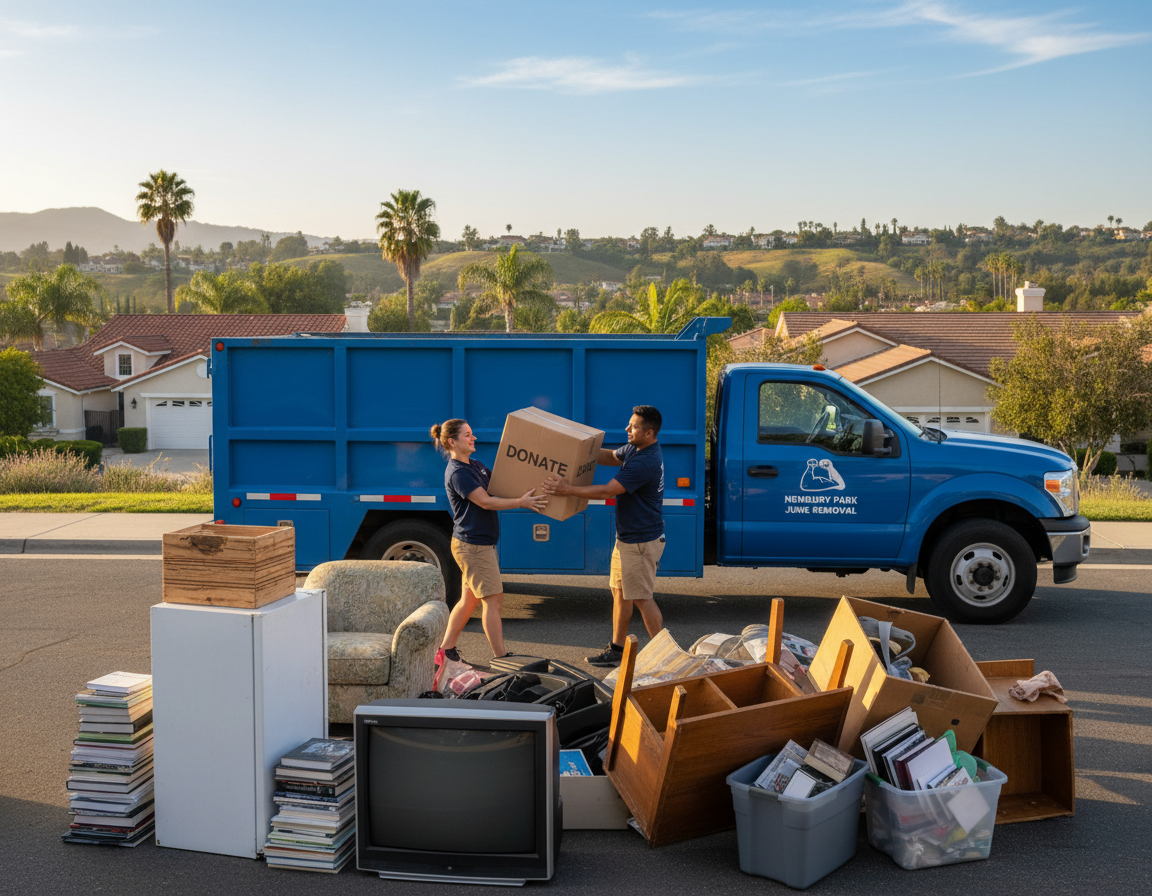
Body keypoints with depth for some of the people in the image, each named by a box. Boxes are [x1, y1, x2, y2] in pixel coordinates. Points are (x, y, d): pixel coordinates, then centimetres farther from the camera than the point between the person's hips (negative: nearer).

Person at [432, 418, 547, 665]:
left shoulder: (476, 466, 15)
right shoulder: (457, 473, -16)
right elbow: (485, 501, -22)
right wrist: (521, 502, -23)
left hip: (480, 545, 10)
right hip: (472, 545, -10)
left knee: (469, 600, 14)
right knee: (493, 600, -7)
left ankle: (445, 651, 23)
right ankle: (500, 658, -1)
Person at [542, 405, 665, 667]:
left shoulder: (644, 463, -27)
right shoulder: (635, 448, 5)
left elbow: (607, 491, -26)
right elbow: (611, 457, 24)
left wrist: (567, 489, -21)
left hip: (641, 541, -10)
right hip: (627, 537, 10)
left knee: (641, 597, -3)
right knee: (620, 591, 16)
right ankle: (617, 649, 26)